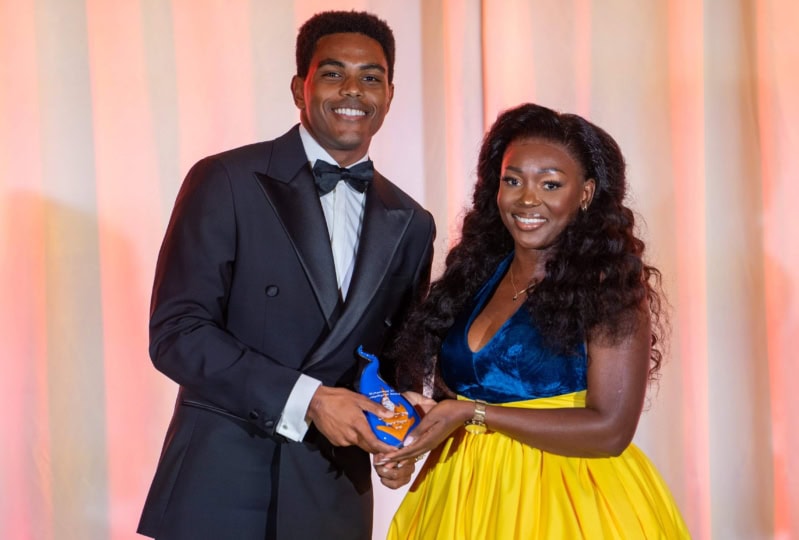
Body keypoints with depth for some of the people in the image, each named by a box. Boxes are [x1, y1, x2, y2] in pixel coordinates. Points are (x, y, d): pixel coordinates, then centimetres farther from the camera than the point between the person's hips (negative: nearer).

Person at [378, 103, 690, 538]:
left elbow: (611, 430, -19)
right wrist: (413, 429, -11)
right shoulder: (476, 274, 4)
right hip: (467, 499, 5)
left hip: (568, 502, -5)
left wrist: (472, 413, -20)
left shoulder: (609, 288, -12)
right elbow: (451, 390, 11)